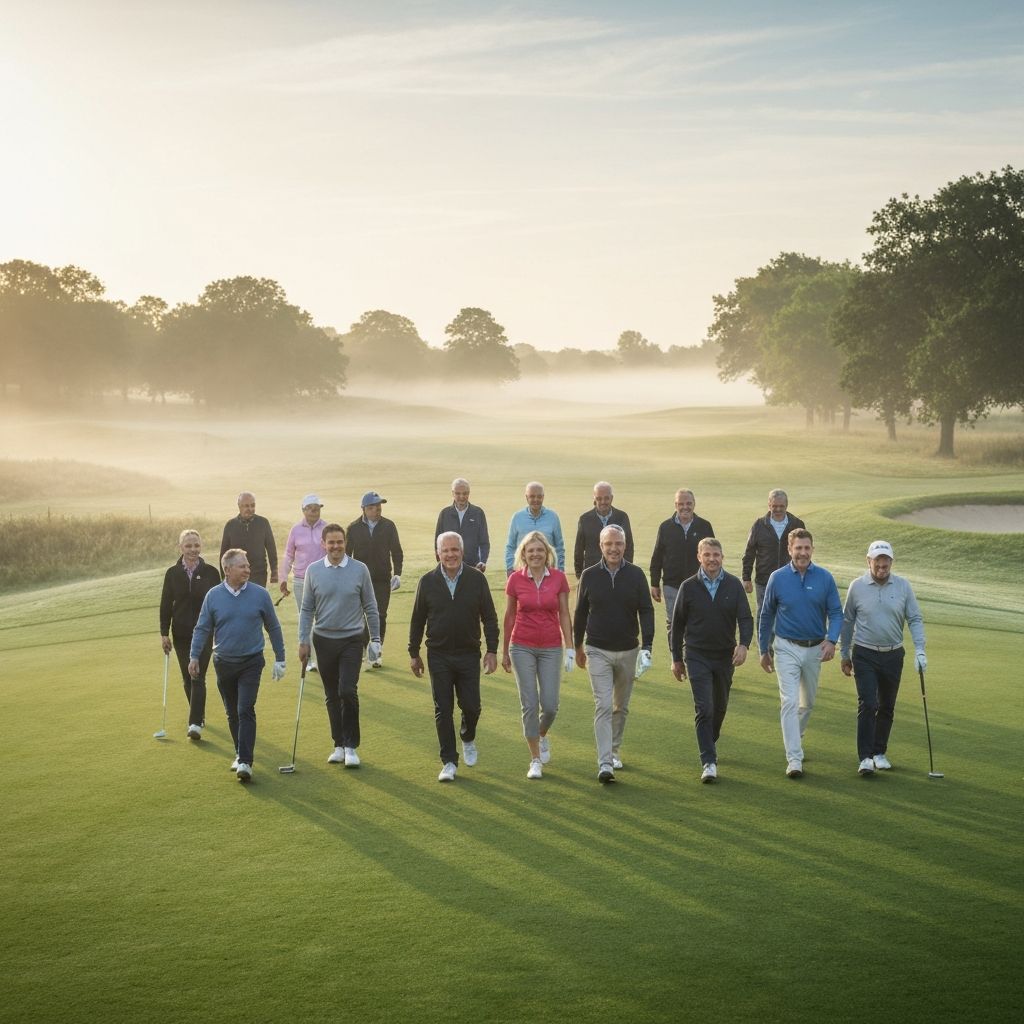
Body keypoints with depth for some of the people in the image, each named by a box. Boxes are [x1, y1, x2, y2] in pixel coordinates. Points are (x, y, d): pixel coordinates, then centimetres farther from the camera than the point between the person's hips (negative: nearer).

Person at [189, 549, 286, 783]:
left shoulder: (260, 594, -4)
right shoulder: (213, 596, -1)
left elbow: (273, 628, 6)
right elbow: (202, 628, 5)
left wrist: (280, 659, 8)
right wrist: (194, 657, -6)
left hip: (251, 663, -2)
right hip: (224, 663, 2)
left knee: (245, 711, -12)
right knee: (232, 713, 12)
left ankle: (245, 762, -14)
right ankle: (240, 753, 28)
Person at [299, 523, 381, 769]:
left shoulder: (359, 570, -3)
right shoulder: (313, 571, 2)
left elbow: (370, 607, 3)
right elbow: (307, 609, 6)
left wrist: (375, 639, 1)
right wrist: (303, 641, 1)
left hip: (351, 640, -2)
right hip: (324, 640, 2)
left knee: (348, 691, -13)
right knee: (331, 696, 9)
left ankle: (351, 746, -3)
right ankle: (339, 745, 20)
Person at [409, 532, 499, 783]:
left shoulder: (477, 579, -3)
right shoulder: (428, 582, -1)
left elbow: (489, 617, 2)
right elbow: (417, 620, 7)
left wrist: (492, 650, -2)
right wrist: (414, 653, 8)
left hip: (469, 654, 0)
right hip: (438, 656, 0)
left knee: (471, 706, 1)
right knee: (443, 710, 1)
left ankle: (468, 739, 34)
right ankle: (449, 763, 10)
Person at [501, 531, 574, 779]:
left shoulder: (558, 578, -3)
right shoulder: (515, 580, -4)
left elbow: (564, 615, 2)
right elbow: (509, 616, 6)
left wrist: (570, 648, -2)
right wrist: (504, 651, 11)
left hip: (551, 648, 1)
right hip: (522, 647, -1)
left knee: (550, 705, -1)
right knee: (529, 704, -2)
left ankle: (542, 735, 33)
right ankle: (535, 760, 10)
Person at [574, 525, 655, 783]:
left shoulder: (636, 574, -3)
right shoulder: (589, 575, -3)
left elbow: (646, 611, -2)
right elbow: (580, 613, 8)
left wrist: (646, 646, -13)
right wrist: (578, 646, 13)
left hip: (628, 651, 2)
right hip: (598, 652, -2)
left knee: (621, 706, 15)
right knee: (603, 706, -11)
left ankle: (614, 750, 34)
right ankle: (604, 764, -14)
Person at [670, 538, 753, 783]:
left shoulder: (734, 585, -1)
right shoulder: (689, 587, -4)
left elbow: (745, 618, -4)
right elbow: (677, 624, 3)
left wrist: (744, 644, -22)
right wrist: (676, 659, 4)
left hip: (725, 656, 3)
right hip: (697, 656, -2)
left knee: (720, 706, 17)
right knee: (704, 708, -11)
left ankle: (710, 743, 42)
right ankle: (709, 762, -10)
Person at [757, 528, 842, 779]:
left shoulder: (825, 578, -4)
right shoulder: (778, 578, -6)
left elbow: (836, 613, -1)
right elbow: (766, 616, 3)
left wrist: (831, 640, -19)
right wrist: (764, 650, 6)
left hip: (816, 648, 3)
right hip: (787, 648, -2)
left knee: (808, 702, 16)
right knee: (790, 701, -12)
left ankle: (796, 738, 42)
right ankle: (794, 759, -13)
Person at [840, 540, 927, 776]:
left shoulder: (903, 586, -1)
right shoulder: (857, 586, -4)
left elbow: (915, 619, 1)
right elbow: (847, 621, 6)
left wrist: (919, 650, -11)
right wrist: (844, 654, 9)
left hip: (893, 655, 2)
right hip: (864, 656, -2)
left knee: (887, 707, 10)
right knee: (867, 705, -11)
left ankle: (879, 752, 24)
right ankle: (865, 758, -9)